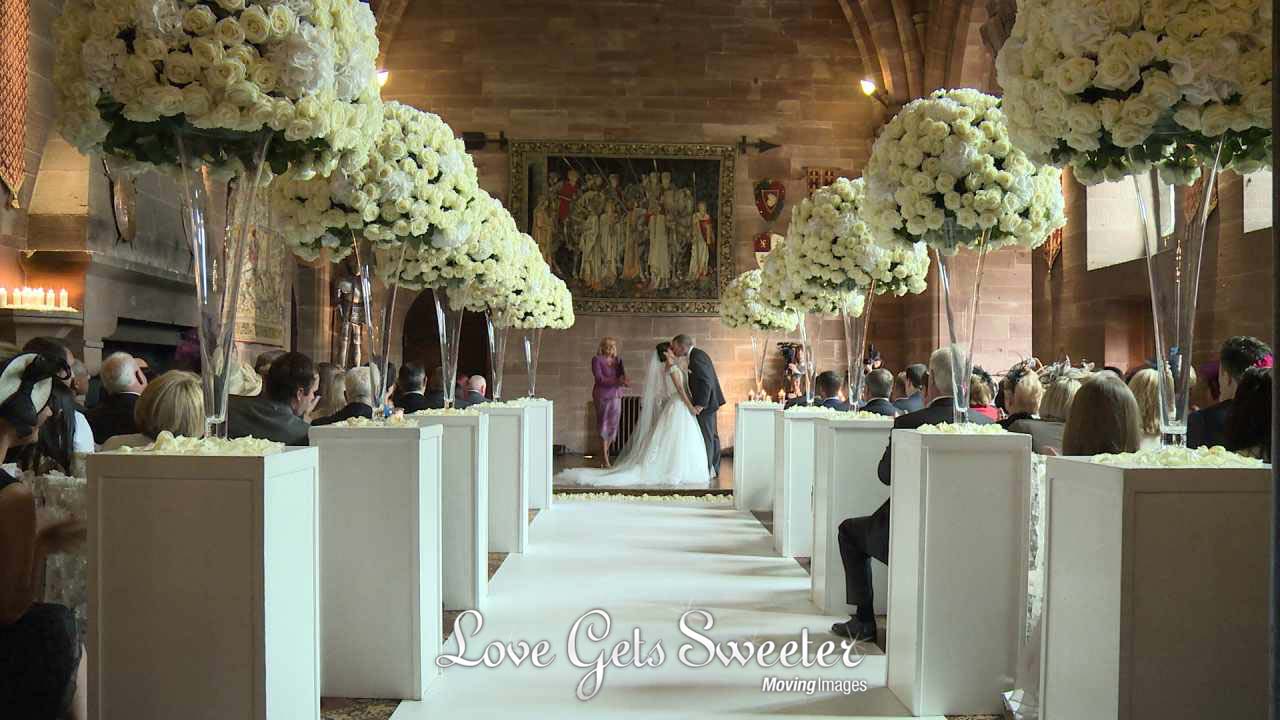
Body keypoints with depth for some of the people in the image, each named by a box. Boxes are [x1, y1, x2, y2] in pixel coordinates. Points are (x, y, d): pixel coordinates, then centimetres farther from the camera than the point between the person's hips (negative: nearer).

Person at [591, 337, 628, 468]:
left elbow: (623, 374, -1)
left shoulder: (618, 360, 11)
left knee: (613, 426, 8)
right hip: (602, 395, -5)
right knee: (604, 426, -4)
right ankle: (605, 459, 0)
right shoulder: (597, 360, -4)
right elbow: (599, 378, -15)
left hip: (616, 396, 5)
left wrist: (624, 381, -25)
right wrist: (616, 381, -25)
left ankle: (605, 451, 31)